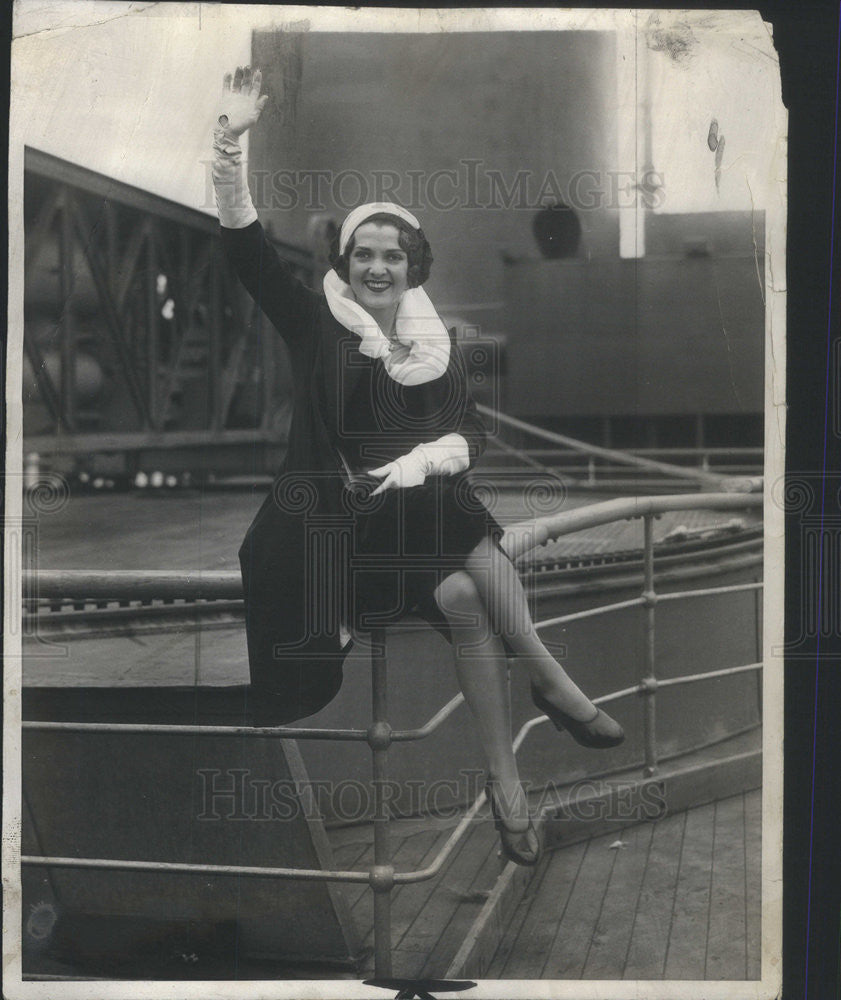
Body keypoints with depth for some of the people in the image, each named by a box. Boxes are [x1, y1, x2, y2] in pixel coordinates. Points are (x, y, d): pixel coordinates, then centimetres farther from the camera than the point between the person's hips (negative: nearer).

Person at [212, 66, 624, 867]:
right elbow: (245, 246, -7)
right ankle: (553, 685, -16)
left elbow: (471, 432, 8)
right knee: (464, 588, -30)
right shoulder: (316, 322, 4)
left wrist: (423, 461, -14)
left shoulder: (436, 342, 13)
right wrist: (231, 139, -19)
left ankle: (506, 783, -24)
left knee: (465, 597, -27)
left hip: (425, 507, 3)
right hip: (338, 516, -3)